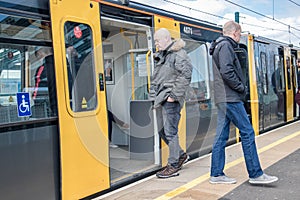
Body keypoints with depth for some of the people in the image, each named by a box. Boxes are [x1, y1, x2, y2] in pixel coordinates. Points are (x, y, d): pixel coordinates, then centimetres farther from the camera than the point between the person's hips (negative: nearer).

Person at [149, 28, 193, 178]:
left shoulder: (179, 55, -8)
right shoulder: (160, 56, 19)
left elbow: (185, 77, -17)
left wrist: (174, 95, -18)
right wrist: (153, 95, 14)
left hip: (170, 100, -9)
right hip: (160, 100, 9)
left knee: (170, 132, -5)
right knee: (162, 131, 15)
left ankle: (173, 167, 5)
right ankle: (181, 155, 32)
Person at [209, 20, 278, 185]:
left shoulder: (220, 46, 23)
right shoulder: (226, 45, -9)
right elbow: (227, 71, -21)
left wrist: (239, 87, 12)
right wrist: (240, 87, -10)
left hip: (223, 99, 10)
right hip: (230, 98, -10)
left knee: (221, 135, 8)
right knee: (247, 133, -5)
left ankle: (216, 174, 12)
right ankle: (255, 174, 2)